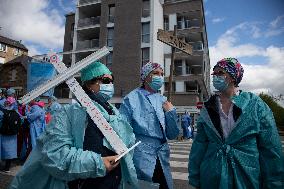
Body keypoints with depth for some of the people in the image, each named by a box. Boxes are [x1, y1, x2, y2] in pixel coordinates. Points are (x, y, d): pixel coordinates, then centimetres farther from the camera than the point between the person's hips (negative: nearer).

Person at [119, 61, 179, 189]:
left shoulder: (163, 101, 8)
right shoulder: (132, 99, -7)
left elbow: (172, 135, 7)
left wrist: (171, 112, -5)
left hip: (162, 160, 5)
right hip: (140, 158, -5)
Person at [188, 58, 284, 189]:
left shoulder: (255, 104, -6)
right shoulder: (208, 108, -1)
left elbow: (271, 148, -5)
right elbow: (199, 144, 0)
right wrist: (195, 178, 0)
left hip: (247, 177, -1)